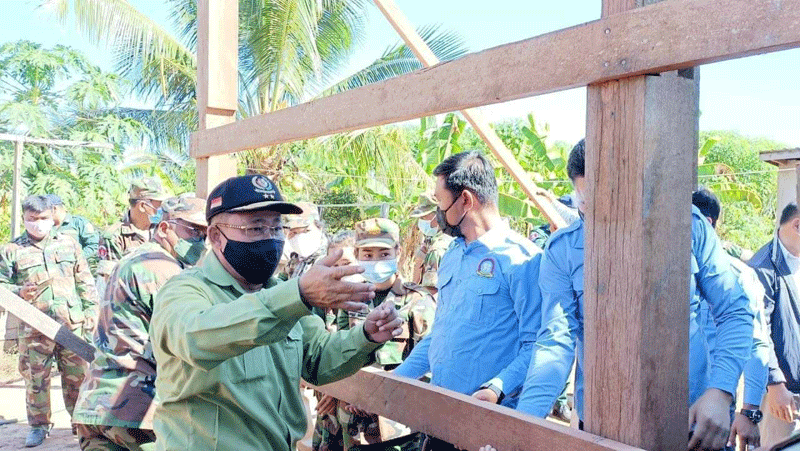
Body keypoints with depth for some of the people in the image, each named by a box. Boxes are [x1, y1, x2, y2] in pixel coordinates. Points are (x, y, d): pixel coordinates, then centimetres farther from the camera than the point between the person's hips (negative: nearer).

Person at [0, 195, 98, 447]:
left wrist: (91, 310, 7)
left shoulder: (69, 244, 11)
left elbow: (85, 282, 13)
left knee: (78, 375, 6)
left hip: (73, 323, 1)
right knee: (35, 377, 5)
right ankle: (39, 425, 19)